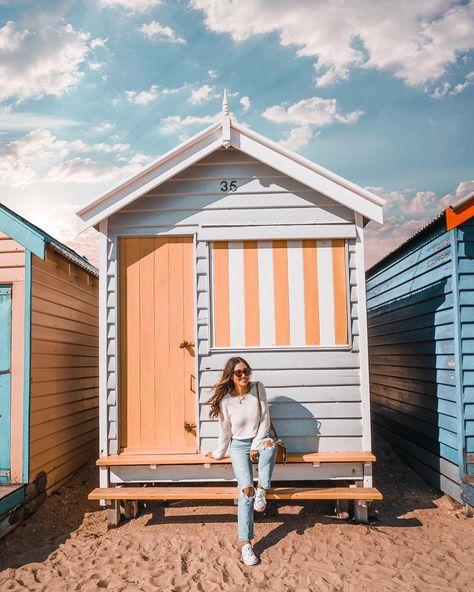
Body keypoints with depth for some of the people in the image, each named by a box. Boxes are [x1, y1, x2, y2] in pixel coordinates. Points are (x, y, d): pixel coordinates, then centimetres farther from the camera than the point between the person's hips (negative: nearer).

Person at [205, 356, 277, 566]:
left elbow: (265, 419, -6)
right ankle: (245, 542, -17)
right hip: (239, 445, -1)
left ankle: (261, 490, -21)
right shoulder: (225, 400, -12)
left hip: (259, 439, 2)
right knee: (246, 489, -20)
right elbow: (225, 431, 1)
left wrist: (257, 445, -12)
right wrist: (219, 453, 9)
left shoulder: (258, 388, -8)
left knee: (269, 444, -38)